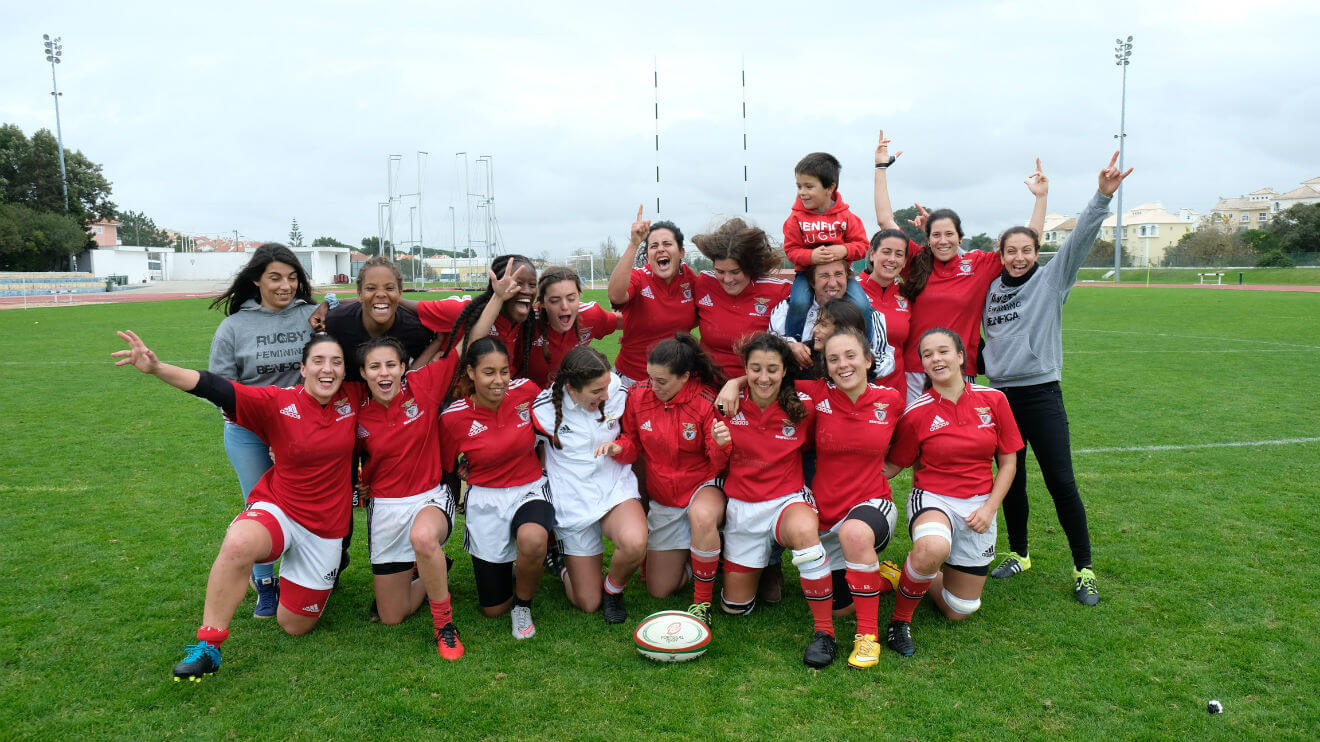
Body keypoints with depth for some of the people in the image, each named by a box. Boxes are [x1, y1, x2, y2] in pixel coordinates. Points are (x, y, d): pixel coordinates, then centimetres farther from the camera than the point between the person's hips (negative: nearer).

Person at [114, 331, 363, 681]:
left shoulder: (352, 399, -7)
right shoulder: (279, 402, -12)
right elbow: (217, 389, -23)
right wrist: (157, 368, -34)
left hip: (325, 527, 2)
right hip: (277, 508, -1)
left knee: (295, 625, 11)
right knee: (237, 544, -39)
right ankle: (209, 645, -21)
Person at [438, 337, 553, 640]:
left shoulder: (526, 390, -12)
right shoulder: (453, 417, -14)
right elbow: (449, 468, 4)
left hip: (530, 490, 0)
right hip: (485, 499, 0)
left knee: (532, 540, -38)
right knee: (493, 609, 6)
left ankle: (523, 603, -5)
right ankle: (508, 565, 41)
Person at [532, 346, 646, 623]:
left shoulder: (617, 390, -8)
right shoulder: (544, 410, -15)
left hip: (617, 490, 1)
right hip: (574, 504, -1)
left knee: (635, 543, -35)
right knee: (587, 604, 3)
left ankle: (613, 588, 0)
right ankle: (566, 559, 36)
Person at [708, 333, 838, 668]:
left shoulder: (803, 407, -10)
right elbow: (719, 466, 1)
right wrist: (721, 445, -19)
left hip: (788, 500, -2)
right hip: (741, 507, 3)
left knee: (804, 530, -41)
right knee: (735, 607, 11)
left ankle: (825, 631, -24)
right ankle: (763, 559, 43)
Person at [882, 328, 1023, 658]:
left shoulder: (993, 400, -3)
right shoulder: (917, 413, -8)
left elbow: (1008, 462, 4)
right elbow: (893, 466, -1)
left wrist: (990, 508, -8)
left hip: (979, 505, 3)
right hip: (932, 499, -3)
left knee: (959, 611, 6)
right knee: (933, 548, -41)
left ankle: (928, 574, 39)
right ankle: (900, 619, -14)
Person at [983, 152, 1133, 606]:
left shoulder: (1052, 280, 0)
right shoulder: (990, 287, 9)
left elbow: (1079, 240, -13)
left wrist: (1103, 196, -26)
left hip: (1041, 393, -3)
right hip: (1001, 394, 4)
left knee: (1061, 483, -4)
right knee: (1011, 480, 13)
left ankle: (1084, 569, 9)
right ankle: (1018, 555, 29)